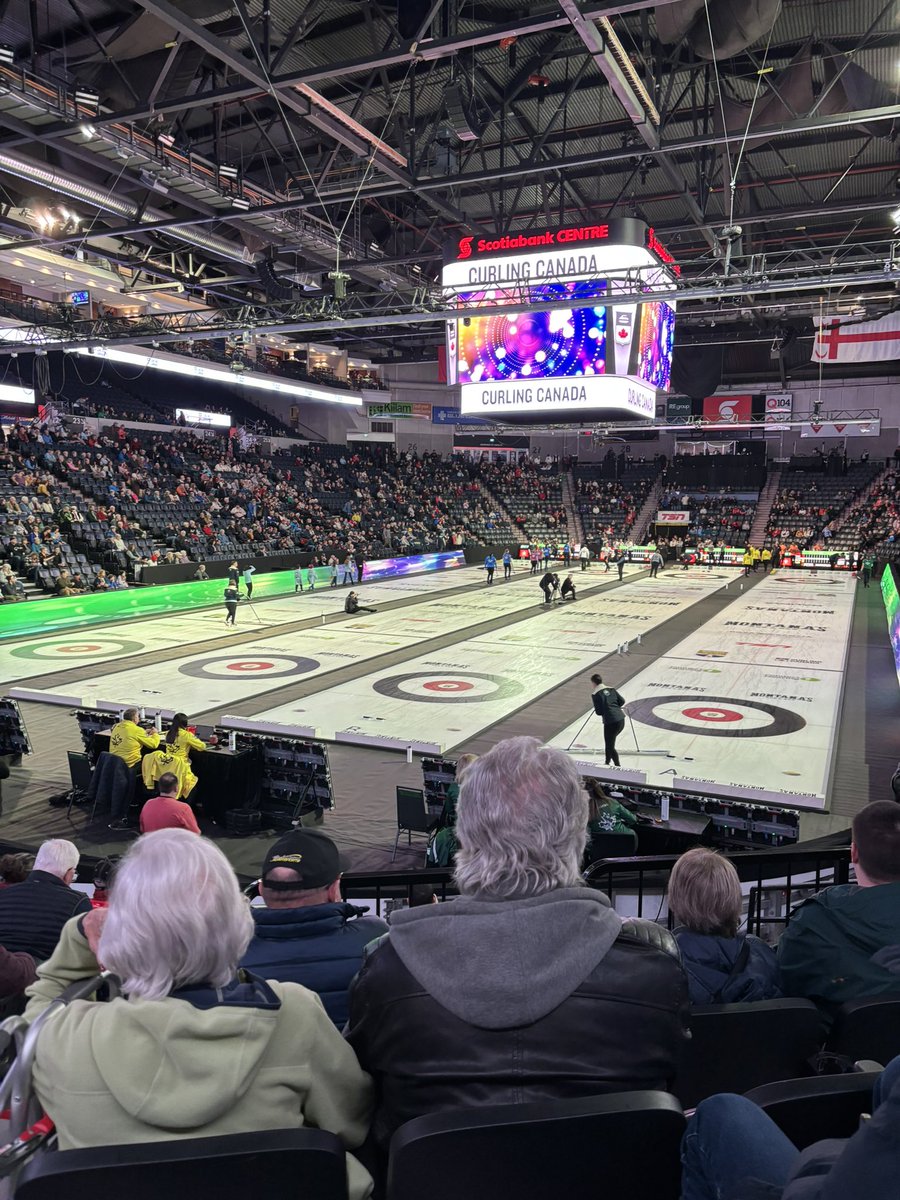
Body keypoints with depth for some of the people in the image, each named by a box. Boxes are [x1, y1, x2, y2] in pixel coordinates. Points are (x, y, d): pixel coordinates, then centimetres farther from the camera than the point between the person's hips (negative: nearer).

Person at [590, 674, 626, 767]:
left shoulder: (595, 694, -6)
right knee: (609, 742, 25)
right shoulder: (611, 689, 11)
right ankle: (607, 763, 35)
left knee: (610, 746, 7)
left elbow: (598, 712, -7)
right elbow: (622, 701, 10)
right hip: (621, 720, 7)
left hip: (610, 722, -7)